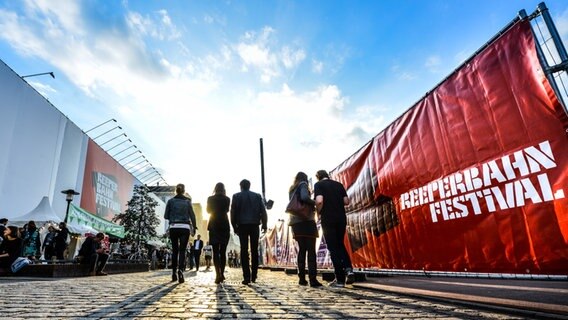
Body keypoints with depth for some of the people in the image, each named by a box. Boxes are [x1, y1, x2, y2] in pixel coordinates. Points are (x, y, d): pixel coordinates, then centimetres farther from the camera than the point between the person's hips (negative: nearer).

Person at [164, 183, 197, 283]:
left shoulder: (170, 201, 4)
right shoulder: (187, 201, 3)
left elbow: (166, 216, 5)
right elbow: (192, 215, 2)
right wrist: (194, 227, 9)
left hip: (173, 228, 1)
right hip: (185, 228, -1)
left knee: (174, 250, 11)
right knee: (182, 250, -2)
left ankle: (174, 273, 13)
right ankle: (180, 271, -21)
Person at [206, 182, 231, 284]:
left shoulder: (210, 199, -1)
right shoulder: (227, 199, -1)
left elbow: (208, 210, 12)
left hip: (214, 226, -1)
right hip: (224, 226, 1)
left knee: (215, 251, -3)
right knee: (223, 251, 8)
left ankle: (218, 274, -16)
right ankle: (222, 273, 9)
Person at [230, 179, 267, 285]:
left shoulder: (236, 196, 5)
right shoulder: (257, 196, 9)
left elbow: (233, 212, -1)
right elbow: (263, 211, 3)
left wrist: (234, 226, 5)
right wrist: (264, 224, 6)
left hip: (242, 225, -1)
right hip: (254, 225, 2)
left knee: (244, 251, -1)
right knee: (254, 250, 10)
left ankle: (247, 277, -6)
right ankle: (254, 276, 12)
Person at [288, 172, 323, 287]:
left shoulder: (291, 189, 21)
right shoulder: (303, 185, -1)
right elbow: (304, 197, -20)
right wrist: (314, 203, -5)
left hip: (295, 222, 7)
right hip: (306, 220, -7)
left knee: (302, 250, 10)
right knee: (311, 250, -6)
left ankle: (302, 278, 7)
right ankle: (313, 279, -10)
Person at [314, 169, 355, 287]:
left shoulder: (318, 185, -2)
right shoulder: (339, 184, 12)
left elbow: (319, 201, -17)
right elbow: (346, 201, 7)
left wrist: (319, 213, 0)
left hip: (328, 219, -4)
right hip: (341, 218, 5)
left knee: (333, 248, 3)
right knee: (340, 245, 21)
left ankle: (340, 279, 4)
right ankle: (348, 269, 2)